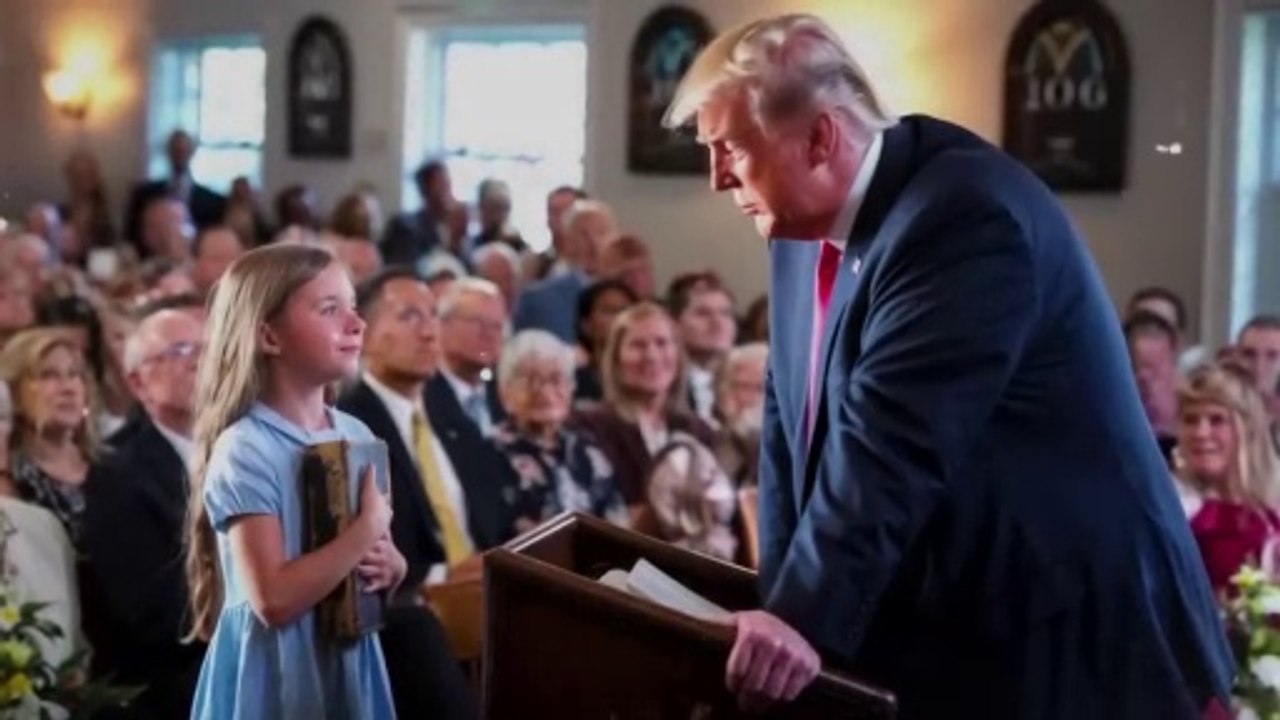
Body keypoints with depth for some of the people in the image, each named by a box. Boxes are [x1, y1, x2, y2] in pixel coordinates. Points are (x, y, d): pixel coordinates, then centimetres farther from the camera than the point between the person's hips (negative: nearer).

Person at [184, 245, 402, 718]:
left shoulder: (356, 435, 5)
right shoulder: (244, 451, -16)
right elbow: (274, 600, -23)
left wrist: (389, 566, -5)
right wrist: (368, 526, -18)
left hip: (348, 663, 7)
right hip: (276, 675, -7)